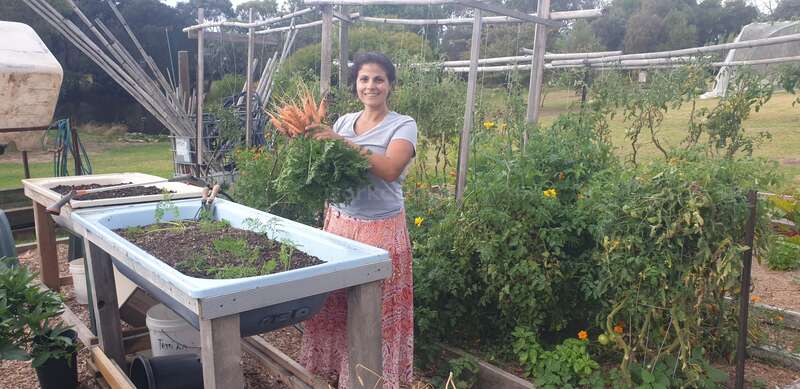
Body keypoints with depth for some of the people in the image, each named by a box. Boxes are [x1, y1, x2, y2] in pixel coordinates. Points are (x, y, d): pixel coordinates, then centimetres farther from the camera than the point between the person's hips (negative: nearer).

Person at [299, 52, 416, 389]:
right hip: (338, 223, 5)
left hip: (380, 230, -4)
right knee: (333, 304, 12)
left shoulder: (403, 125, -6)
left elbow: (390, 170, -23)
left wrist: (341, 142, -26)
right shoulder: (343, 121, 9)